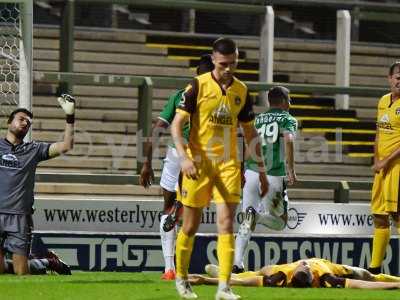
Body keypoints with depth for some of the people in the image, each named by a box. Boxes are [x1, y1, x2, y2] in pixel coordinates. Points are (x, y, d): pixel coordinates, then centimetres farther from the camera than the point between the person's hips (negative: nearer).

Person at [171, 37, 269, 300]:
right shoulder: (198, 86, -5)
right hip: (199, 163, -2)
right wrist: (184, 157, -21)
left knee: (226, 224, -8)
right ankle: (181, 278, 25)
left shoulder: (241, 91, 7)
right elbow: (177, 124, -7)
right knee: (191, 226, 5)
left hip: (228, 164, 2)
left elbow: (250, 133, 15)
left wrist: (262, 170, 13)